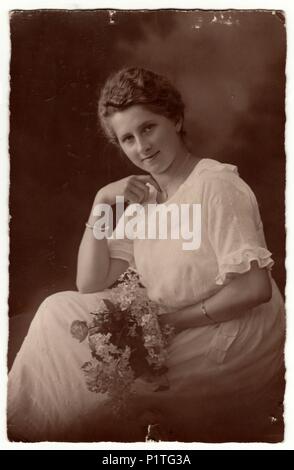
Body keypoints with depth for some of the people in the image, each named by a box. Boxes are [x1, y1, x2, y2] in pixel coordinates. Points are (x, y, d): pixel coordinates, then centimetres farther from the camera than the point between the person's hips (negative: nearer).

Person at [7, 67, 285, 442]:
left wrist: (175, 318, -17)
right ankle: (18, 426, 18)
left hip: (231, 350, -6)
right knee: (60, 311, -1)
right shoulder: (143, 196, 4)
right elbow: (90, 285, 0)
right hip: (173, 338, 7)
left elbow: (256, 288, -23)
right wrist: (101, 203, -9)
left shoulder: (216, 186, -18)